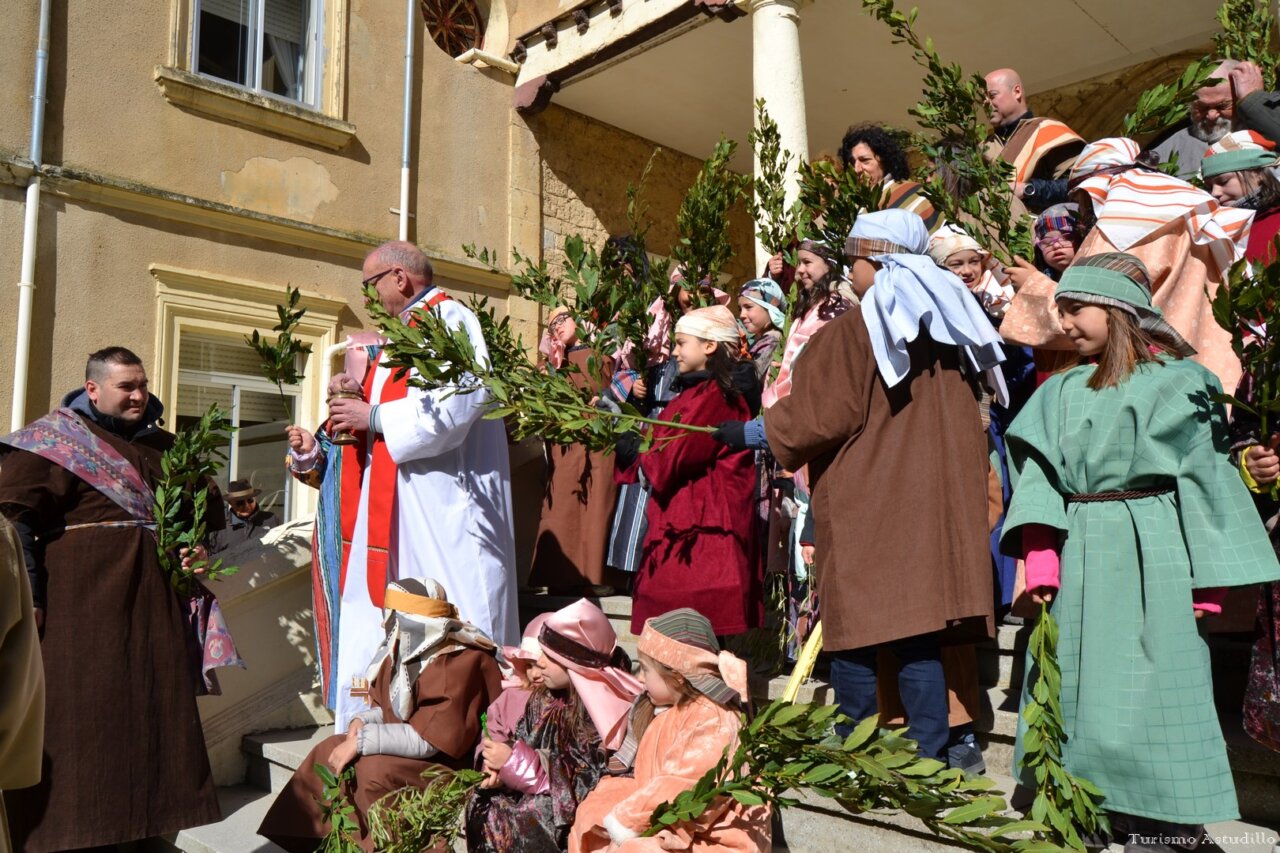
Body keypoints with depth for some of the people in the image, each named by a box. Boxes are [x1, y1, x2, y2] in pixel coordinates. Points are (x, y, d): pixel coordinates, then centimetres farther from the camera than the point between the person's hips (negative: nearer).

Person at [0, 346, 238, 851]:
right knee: (82, 716, -1)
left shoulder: (163, 446, 15)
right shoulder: (55, 437, -1)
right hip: (81, 598, -5)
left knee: (154, 716, 9)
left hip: (155, 601, 6)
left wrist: (200, 549, 5)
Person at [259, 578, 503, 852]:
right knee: (329, 752, -1)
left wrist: (362, 741, -25)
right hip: (406, 746, 9)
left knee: (375, 770, -27)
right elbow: (386, 707, 14)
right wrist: (363, 720, -9)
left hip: (454, 760, -9)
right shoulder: (407, 649, -1)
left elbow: (429, 739, -29)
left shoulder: (459, 664, -27)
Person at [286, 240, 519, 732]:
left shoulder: (450, 320, -8)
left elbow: (456, 404, -21)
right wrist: (360, 393, 11)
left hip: (443, 504, -9)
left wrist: (373, 417, -14)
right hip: (396, 512, 10)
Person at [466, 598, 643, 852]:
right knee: (480, 807, -11)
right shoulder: (546, 696, 1)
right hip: (540, 799, 7)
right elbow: (522, 743, 9)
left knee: (500, 819, -21)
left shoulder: (606, 712, -21)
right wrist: (500, 768, -14)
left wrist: (515, 764, -23)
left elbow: (586, 790, -22)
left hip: (574, 816, -7)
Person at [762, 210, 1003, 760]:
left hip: (864, 506, -6)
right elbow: (970, 422, 18)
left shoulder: (855, 329, -10)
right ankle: (930, 761, 12)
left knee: (854, 641, 3)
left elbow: (821, 417, -10)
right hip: (931, 504, 7)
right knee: (919, 640, 9)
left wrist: (766, 430, 5)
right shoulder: (946, 324, 11)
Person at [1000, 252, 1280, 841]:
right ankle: (1091, 805, 25)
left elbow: (1204, 473, -2)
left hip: (1151, 555, -4)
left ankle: (1172, 820, 15)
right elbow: (1037, 476, 5)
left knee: (1151, 689, 0)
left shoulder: (1179, 381, -2)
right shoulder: (1064, 392, 10)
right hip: (1078, 556, 5)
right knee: (1077, 685, 10)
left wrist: (1206, 577, -5)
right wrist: (1041, 559, -7)